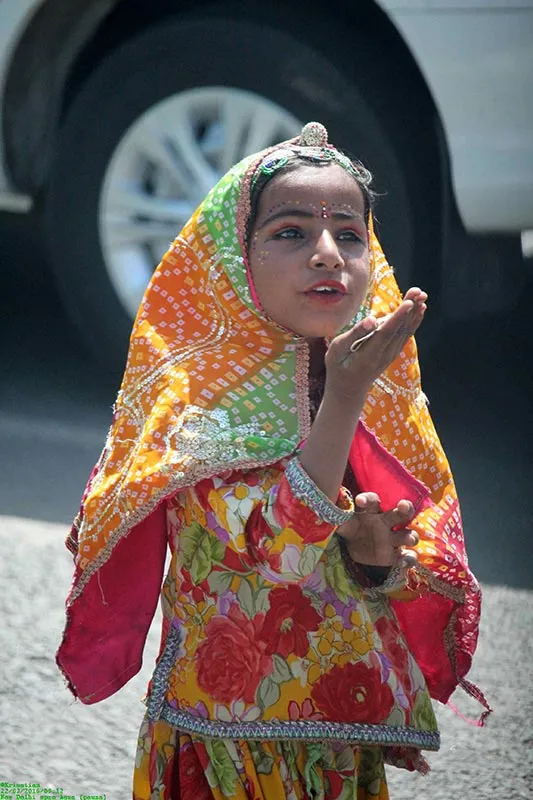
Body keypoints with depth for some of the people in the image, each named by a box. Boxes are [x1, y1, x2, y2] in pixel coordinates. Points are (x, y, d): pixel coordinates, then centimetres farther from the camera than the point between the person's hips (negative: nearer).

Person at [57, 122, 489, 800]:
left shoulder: (383, 394, 0)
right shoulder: (199, 391, -14)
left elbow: (437, 565, 5)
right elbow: (277, 550, -26)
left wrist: (379, 562, -17)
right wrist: (344, 396, -30)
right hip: (231, 738, -5)